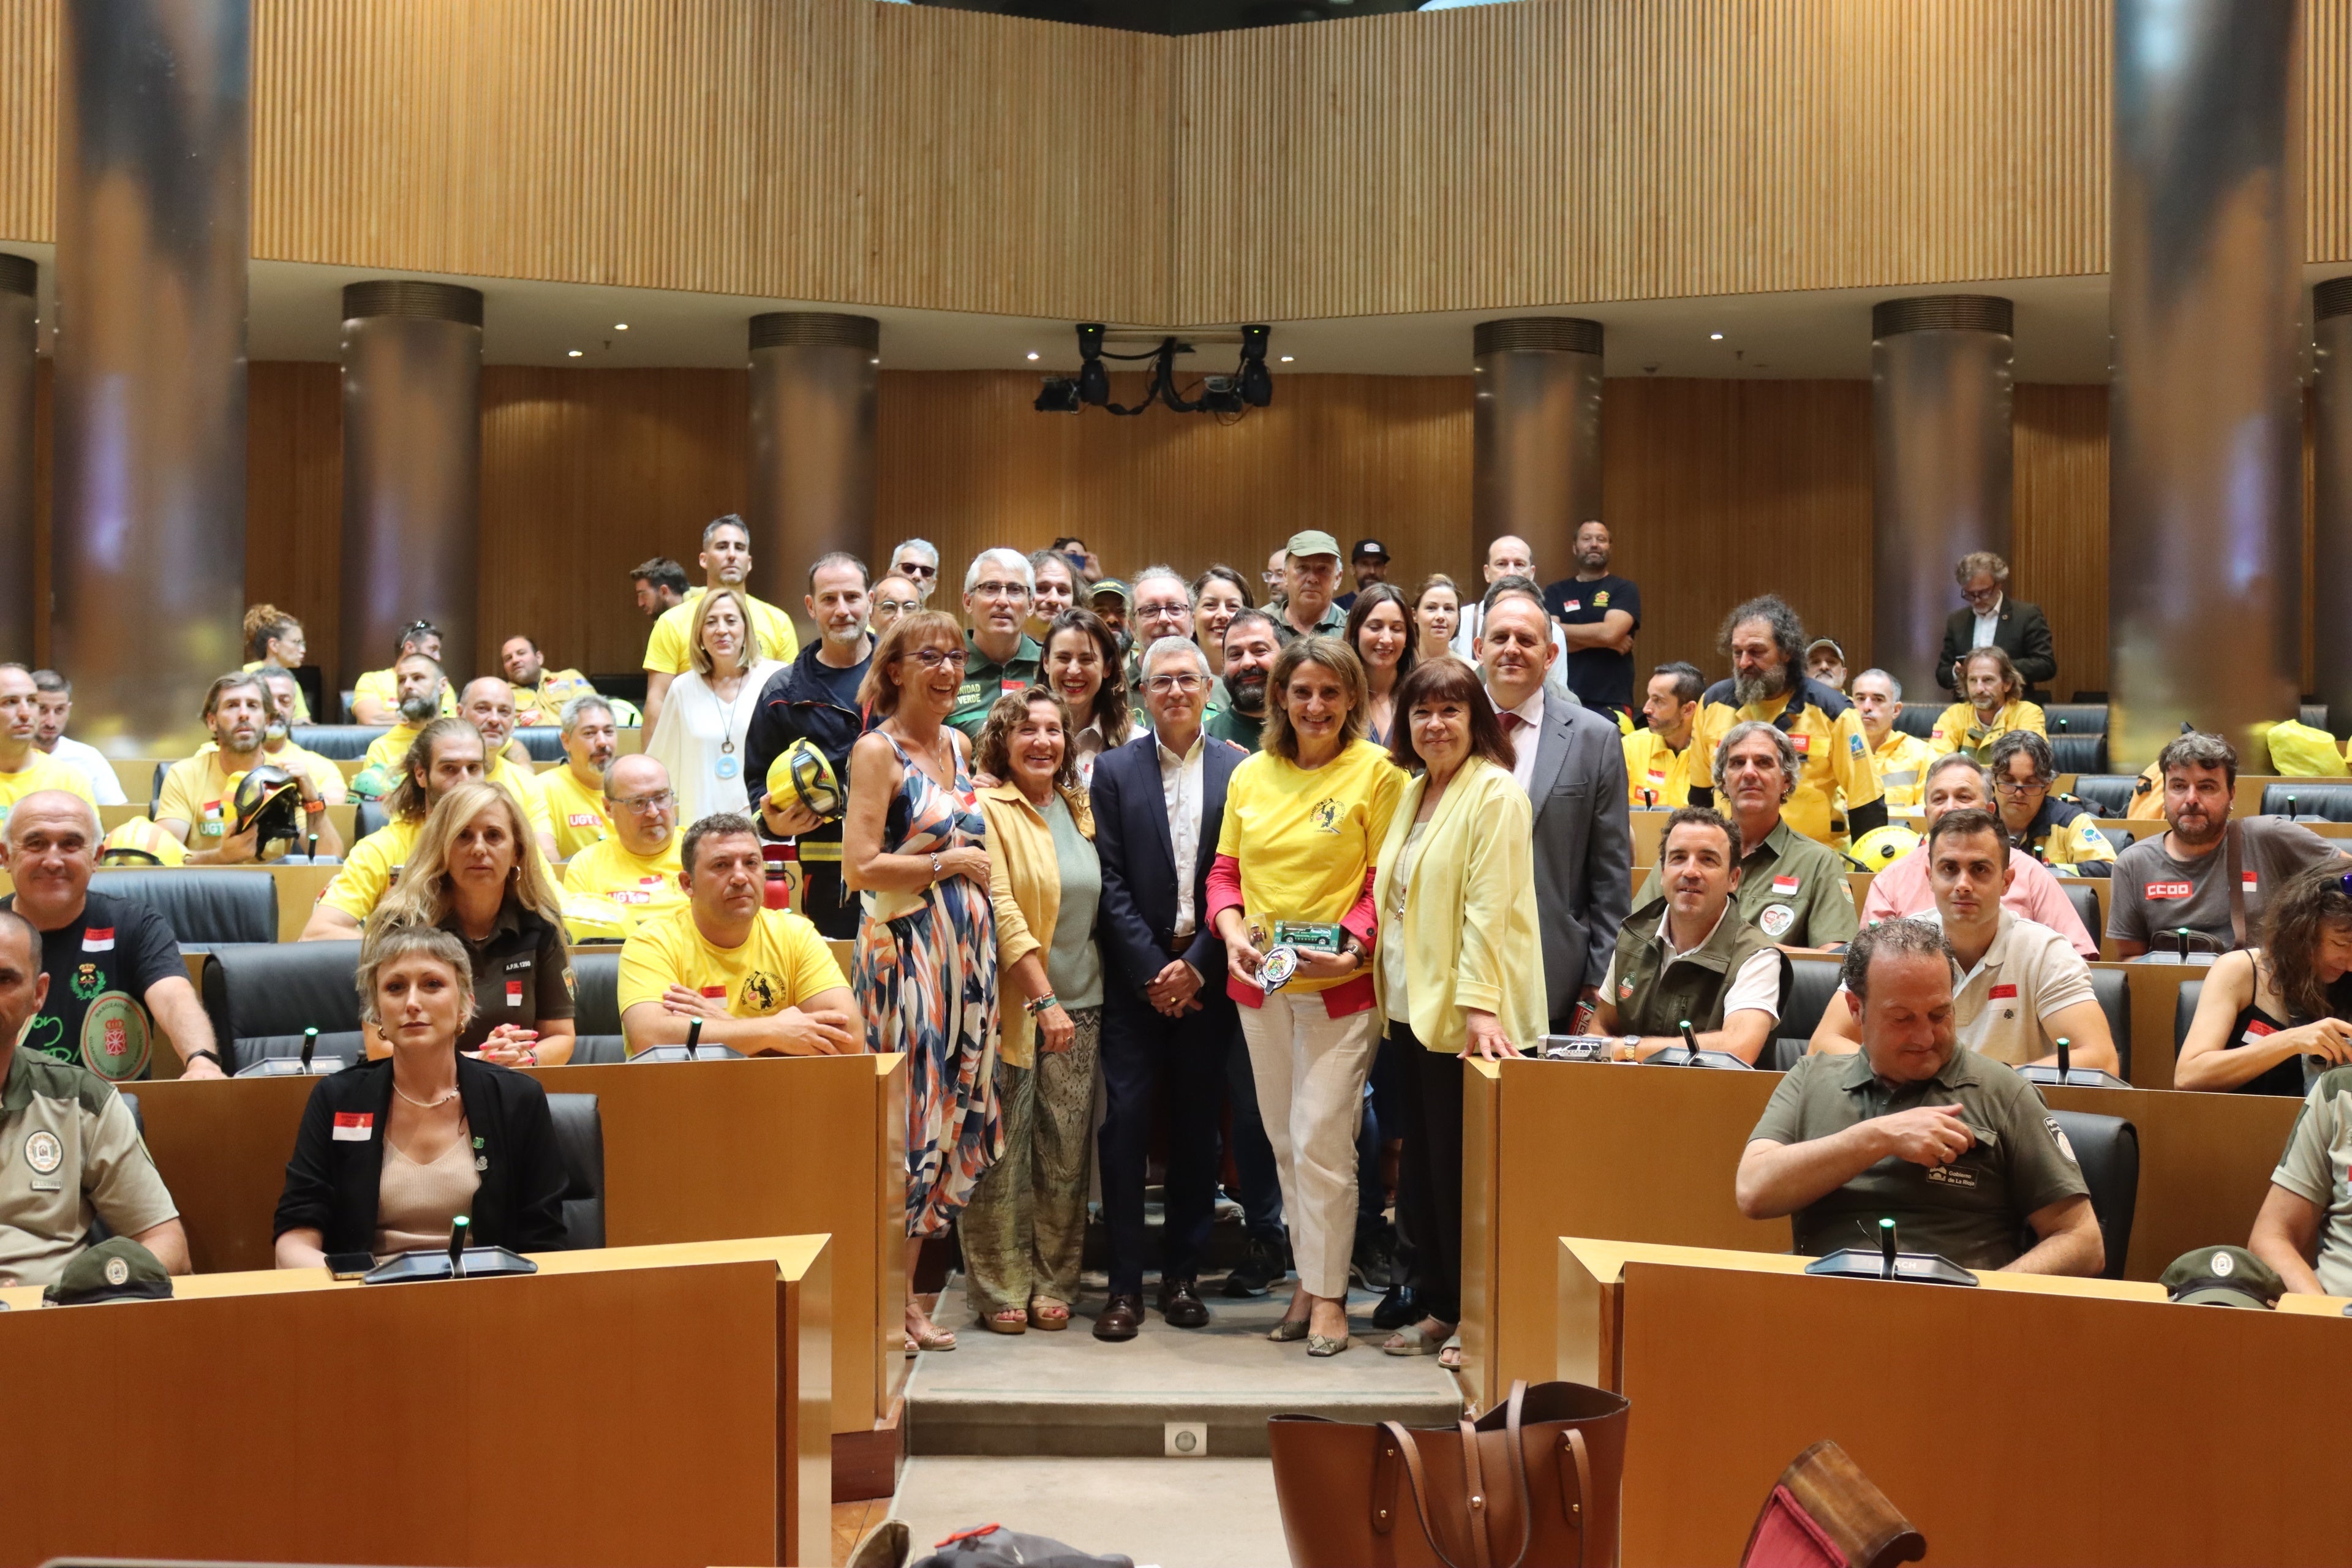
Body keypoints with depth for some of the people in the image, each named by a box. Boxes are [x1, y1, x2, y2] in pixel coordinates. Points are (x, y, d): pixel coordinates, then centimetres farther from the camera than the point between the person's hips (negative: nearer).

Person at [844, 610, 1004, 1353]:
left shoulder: (958, 746, 15)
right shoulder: (878, 750, -7)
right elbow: (861, 867, -16)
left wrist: (974, 862, 10)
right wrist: (951, 862, -10)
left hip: (966, 951, 7)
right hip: (905, 950, -7)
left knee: (950, 1115, 8)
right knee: (906, 1121, -6)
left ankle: (906, 1292, 17)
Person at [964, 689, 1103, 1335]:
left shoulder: (1079, 809, 12)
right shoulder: (987, 810, -7)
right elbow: (1000, 911, -13)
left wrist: (1069, 999, 10)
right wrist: (1043, 999, -18)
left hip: (1078, 1003, 5)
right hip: (1011, 1005, -5)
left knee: (1066, 1152, 7)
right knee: (1003, 1152, -1)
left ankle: (1054, 1283, 16)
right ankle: (1000, 1289, 9)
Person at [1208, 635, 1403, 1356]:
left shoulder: (1377, 772, -5)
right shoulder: (1250, 776, 9)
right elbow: (1226, 870, 12)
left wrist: (1352, 948, -20)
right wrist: (1233, 930, -6)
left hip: (1340, 986, -5)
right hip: (1260, 983, 5)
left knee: (1321, 1139, -7)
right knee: (1284, 1141, 11)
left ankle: (1329, 1294, 4)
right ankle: (1307, 1279, 22)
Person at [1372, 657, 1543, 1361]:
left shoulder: (1495, 794, -9)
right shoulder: (1414, 792, 16)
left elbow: (1489, 907, -17)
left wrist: (1480, 1005, -23)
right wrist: (1389, 993, 13)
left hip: (1465, 1014, -8)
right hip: (1412, 1006, 8)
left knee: (1461, 1165, -3)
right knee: (1422, 1163, 10)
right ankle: (1439, 1307, 20)